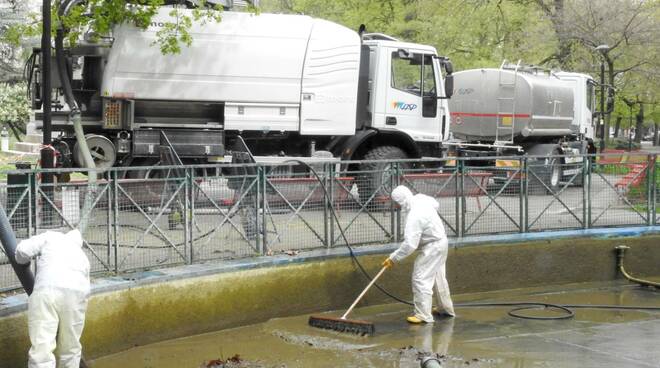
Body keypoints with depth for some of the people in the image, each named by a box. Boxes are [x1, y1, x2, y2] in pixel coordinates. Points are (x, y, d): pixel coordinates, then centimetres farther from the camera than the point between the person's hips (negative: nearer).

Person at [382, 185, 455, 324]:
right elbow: (436, 205, 17)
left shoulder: (414, 217, -30)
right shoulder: (420, 198, -5)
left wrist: (393, 258, -25)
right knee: (439, 277, 22)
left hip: (432, 247, -10)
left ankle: (423, 315, -8)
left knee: (421, 278, -9)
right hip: (441, 240, 10)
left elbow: (409, 244, -32)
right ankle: (446, 308, 36)